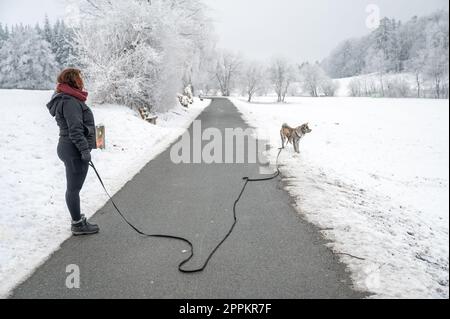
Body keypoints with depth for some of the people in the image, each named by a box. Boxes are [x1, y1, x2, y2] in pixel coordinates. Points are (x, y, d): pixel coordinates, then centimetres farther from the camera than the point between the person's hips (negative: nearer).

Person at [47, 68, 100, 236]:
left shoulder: (70, 99, 17)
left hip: (69, 148, 11)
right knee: (74, 188, -2)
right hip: (74, 149, -11)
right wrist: (84, 149, -22)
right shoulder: (70, 102, -17)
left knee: (73, 187, 18)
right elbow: (75, 130, -23)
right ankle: (78, 225, 8)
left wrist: (84, 148, 22)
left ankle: (78, 219, 30)